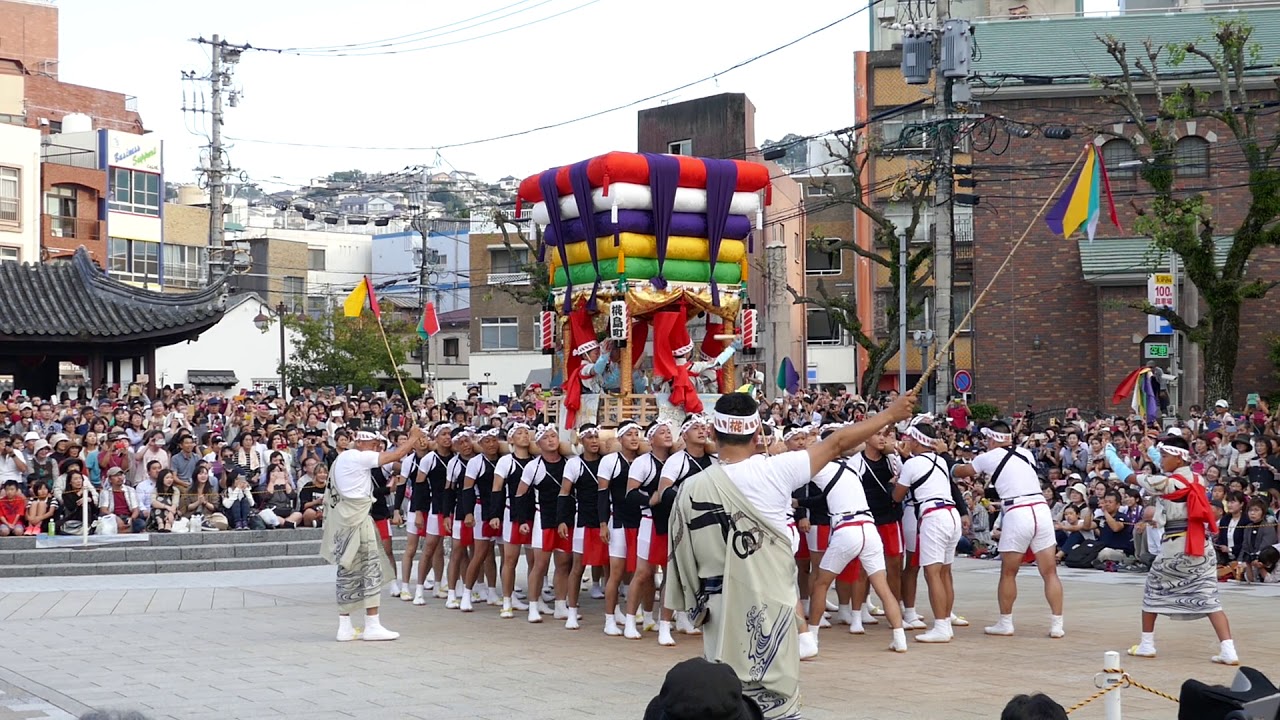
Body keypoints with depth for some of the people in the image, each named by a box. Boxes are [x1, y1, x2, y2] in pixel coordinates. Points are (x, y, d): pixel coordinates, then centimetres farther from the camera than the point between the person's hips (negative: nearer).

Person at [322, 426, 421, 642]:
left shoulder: (342, 458, 18)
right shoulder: (360, 457, -10)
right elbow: (396, 455, -10)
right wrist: (413, 438, 1)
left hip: (343, 518, 10)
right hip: (356, 518, -10)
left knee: (349, 570, 11)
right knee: (370, 568, -5)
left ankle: (345, 627, 13)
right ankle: (372, 626, -5)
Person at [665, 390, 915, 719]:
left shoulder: (691, 489, -6)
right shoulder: (774, 470, -10)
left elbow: (682, 557, 1)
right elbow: (838, 443, -1)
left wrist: (695, 605, 16)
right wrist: (891, 413, 10)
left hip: (720, 615, 2)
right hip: (770, 612, -2)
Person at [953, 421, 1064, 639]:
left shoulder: (988, 458, 7)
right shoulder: (1026, 453, 16)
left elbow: (961, 472, 26)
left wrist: (950, 467, 47)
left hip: (1016, 514, -3)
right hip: (1041, 509, 3)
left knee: (1008, 573, 12)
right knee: (1050, 572, 5)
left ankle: (1005, 623, 18)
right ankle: (1057, 625, 3)